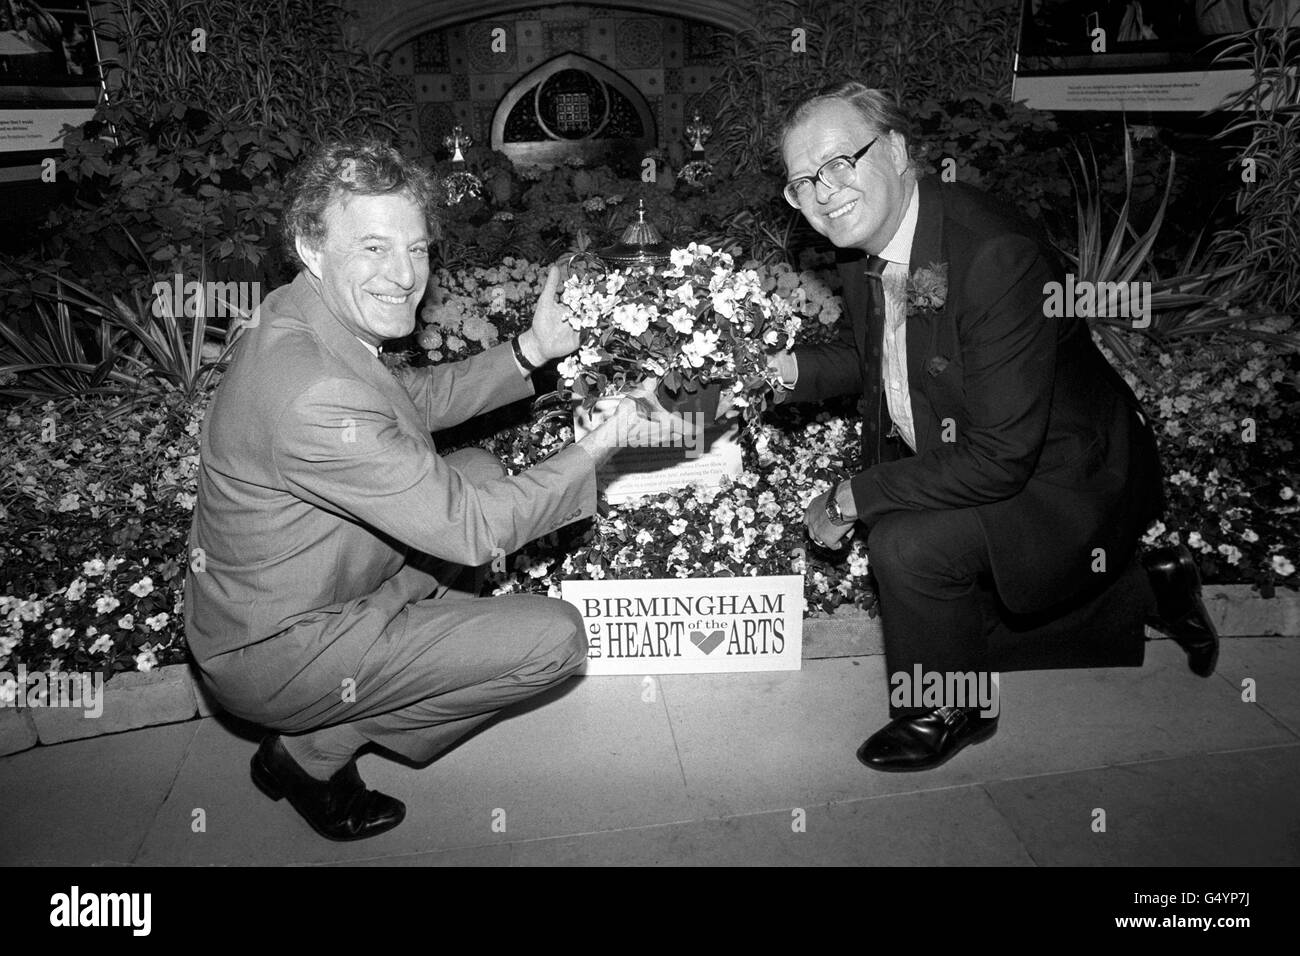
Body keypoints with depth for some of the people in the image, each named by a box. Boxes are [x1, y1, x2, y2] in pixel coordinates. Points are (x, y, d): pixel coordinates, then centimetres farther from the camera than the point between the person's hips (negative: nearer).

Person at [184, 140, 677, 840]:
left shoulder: (301, 316, -4)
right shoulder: (314, 395, -34)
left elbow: (417, 398, 10)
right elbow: (470, 531, -29)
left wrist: (528, 352, -3)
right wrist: (601, 446, -20)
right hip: (270, 657, -9)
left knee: (482, 469, 15)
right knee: (557, 637, -11)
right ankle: (313, 752, 3)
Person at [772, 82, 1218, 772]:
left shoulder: (997, 257, -35)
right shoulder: (862, 244, -9)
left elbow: (998, 461, -36)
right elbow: (868, 352, 11)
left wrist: (853, 498, -30)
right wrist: (797, 369, -9)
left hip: (1058, 478, -9)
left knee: (905, 543, -31)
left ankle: (951, 712, -1)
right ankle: (1140, 592, 43)